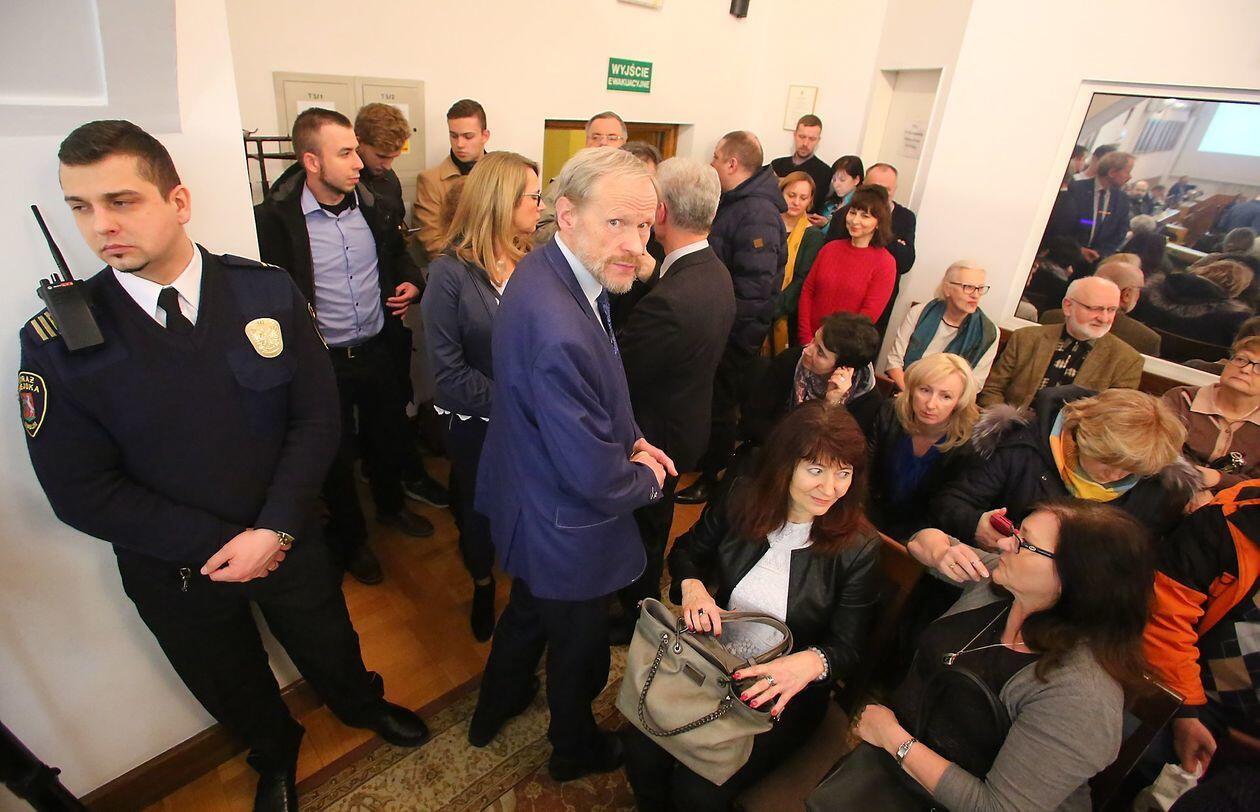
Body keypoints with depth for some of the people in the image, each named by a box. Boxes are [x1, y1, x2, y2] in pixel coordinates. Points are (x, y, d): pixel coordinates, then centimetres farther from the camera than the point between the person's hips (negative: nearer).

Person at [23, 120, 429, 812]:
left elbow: (316, 418, -12)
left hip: (287, 540, 0)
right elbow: (81, 491, -13)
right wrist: (220, 544, -16)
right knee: (232, 689, 26)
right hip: (172, 571, 0)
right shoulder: (55, 341, -16)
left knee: (328, 647, 25)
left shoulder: (268, 293, -14)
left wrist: (274, 529, -19)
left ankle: (363, 705, 60)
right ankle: (274, 755, 59)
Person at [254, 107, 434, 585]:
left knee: (390, 437, 21)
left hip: (379, 349, 5)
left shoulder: (370, 204, 1)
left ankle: (391, 506, 50)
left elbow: (398, 256, 17)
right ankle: (349, 538, 37)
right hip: (324, 361, -4)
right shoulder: (275, 218, -15)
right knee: (338, 455, 13)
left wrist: (411, 282, -1)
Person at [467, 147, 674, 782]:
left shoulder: (549, 270, -6)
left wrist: (629, 439, -2)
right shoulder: (556, 328, -38)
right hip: (567, 531, -9)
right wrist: (647, 479, -11)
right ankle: (575, 749, 53)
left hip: (531, 504, 9)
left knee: (528, 610, 33)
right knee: (578, 647, 21)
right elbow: (595, 479, -31)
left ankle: (494, 710, 62)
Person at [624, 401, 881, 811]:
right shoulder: (744, 499, -9)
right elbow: (686, 550, 5)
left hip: (786, 692, -2)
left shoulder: (858, 548, -16)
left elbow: (847, 648, -10)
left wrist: (811, 663, -33)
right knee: (641, 752, -11)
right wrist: (692, 586, -18)